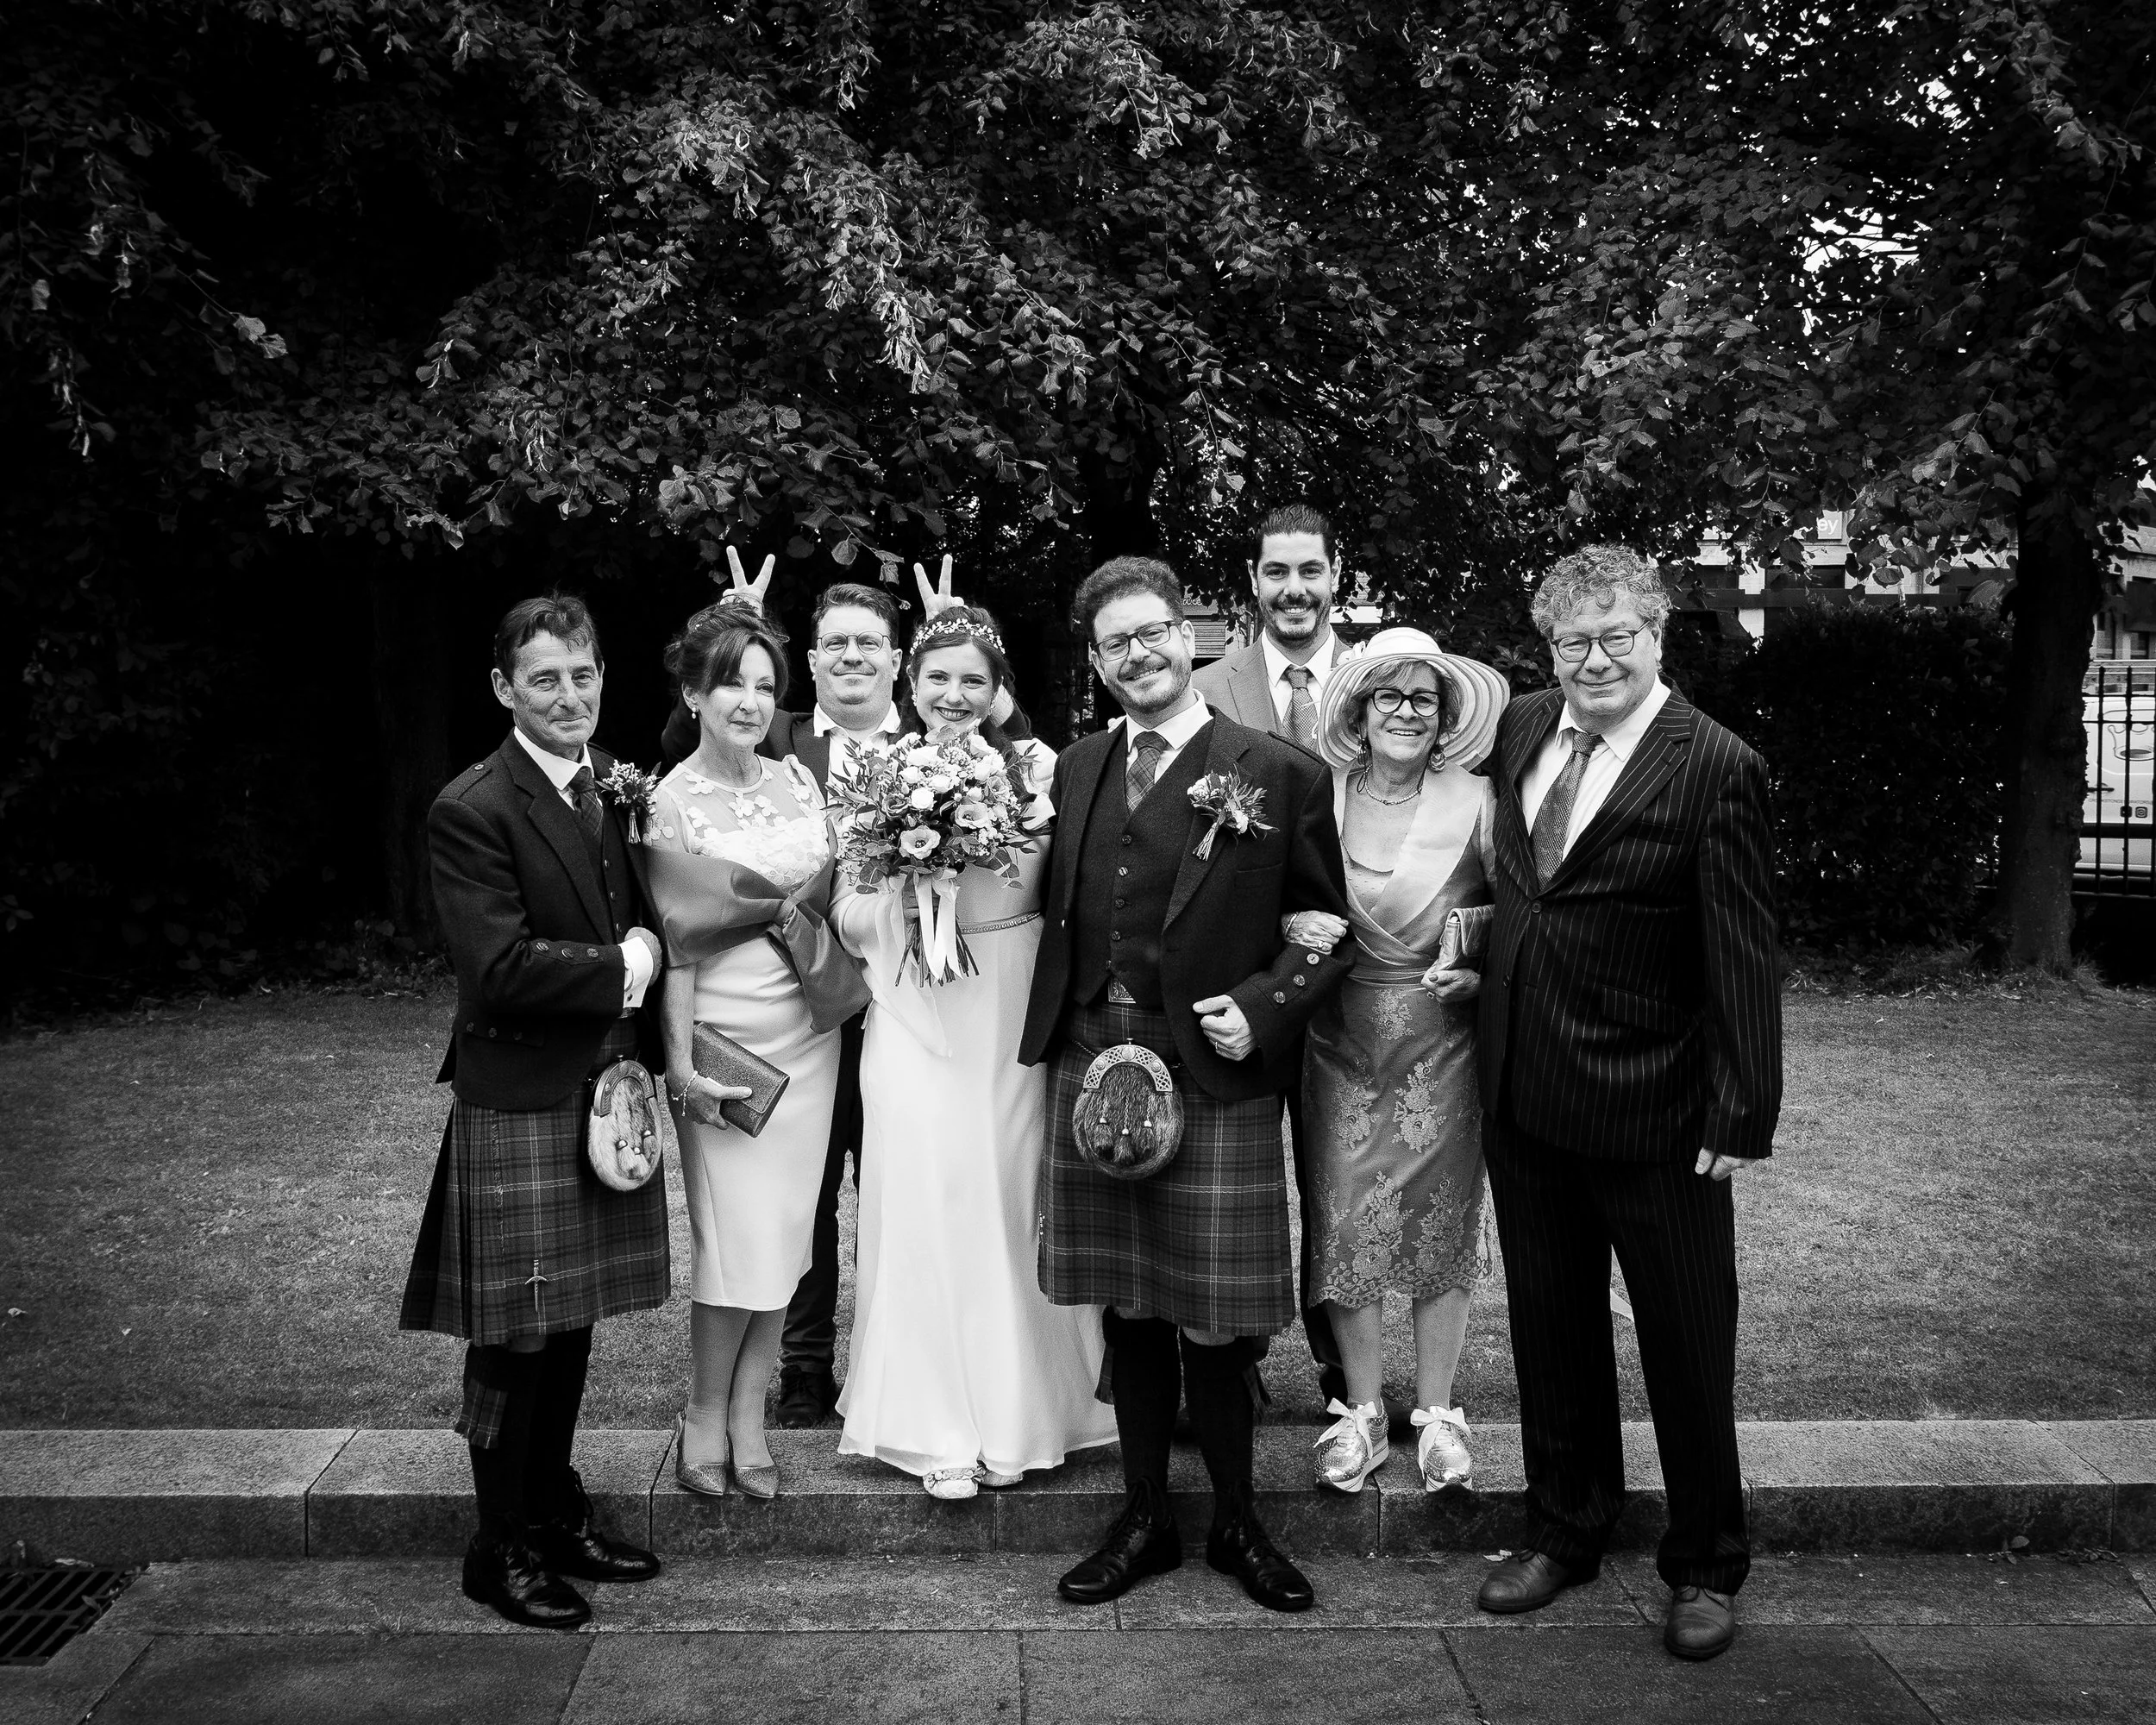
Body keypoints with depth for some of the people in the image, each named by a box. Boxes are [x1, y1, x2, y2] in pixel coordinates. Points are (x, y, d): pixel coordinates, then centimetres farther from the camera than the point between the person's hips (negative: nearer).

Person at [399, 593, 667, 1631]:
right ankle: (503, 1547, 20)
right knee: (517, 1335, 5)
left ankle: (559, 1514, 33)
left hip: (607, 1090, 7)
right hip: (518, 1103, -7)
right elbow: (500, 967, -22)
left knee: (572, 1322, 17)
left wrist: (647, 944, 2)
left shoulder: (620, 787, 8)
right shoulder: (472, 810, -15)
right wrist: (618, 970, -13)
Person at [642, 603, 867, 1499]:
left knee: (784, 1232, 8)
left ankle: (749, 1413, 20)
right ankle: (704, 1414, 16)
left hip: (808, 1029, 5)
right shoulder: (672, 802, -7)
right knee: (736, 1233, -3)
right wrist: (681, 1061, -14)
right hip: (726, 1034, -5)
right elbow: (678, 943, -10)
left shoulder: (796, 779, 7)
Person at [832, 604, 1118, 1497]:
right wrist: (902, 880, -14)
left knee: (1011, 1204, 6)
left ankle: (1015, 1414, 23)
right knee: (927, 1210, 2)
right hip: (917, 1021, 0)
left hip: (1015, 1017, 0)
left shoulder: (1038, 768, 0)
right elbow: (848, 919, 3)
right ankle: (939, 1429, 14)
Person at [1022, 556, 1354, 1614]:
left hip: (1215, 1075, -4)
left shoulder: (1279, 774, -4)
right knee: (1125, 1309, 13)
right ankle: (1144, 1519, 28)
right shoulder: (1076, 771, 11)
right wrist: (1057, 1031, 3)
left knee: (1214, 1319, 4)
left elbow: (1329, 926, -1)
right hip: (1091, 1064, 4)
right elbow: (1060, 914, 15)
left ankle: (1235, 1524, 24)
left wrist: (1261, 1008, -15)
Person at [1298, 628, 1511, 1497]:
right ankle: (1362, 1413, 22)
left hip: (1443, 1044, -1)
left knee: (1441, 1225, 8)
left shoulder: (1474, 801, -6)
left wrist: (1484, 973, -13)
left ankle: (1437, 1413, 24)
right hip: (1342, 1042, 1)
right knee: (1344, 1224, 5)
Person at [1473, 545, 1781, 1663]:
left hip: (1654, 1111, -5)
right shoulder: (1520, 730, 4)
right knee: (1550, 1330, 18)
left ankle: (1705, 1569, 28)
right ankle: (1565, 1532, 36)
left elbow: (1742, 958, -14)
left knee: (1687, 1346, 10)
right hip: (1523, 1095, 6)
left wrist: (1743, 1117, -15)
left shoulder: (1716, 769, -13)